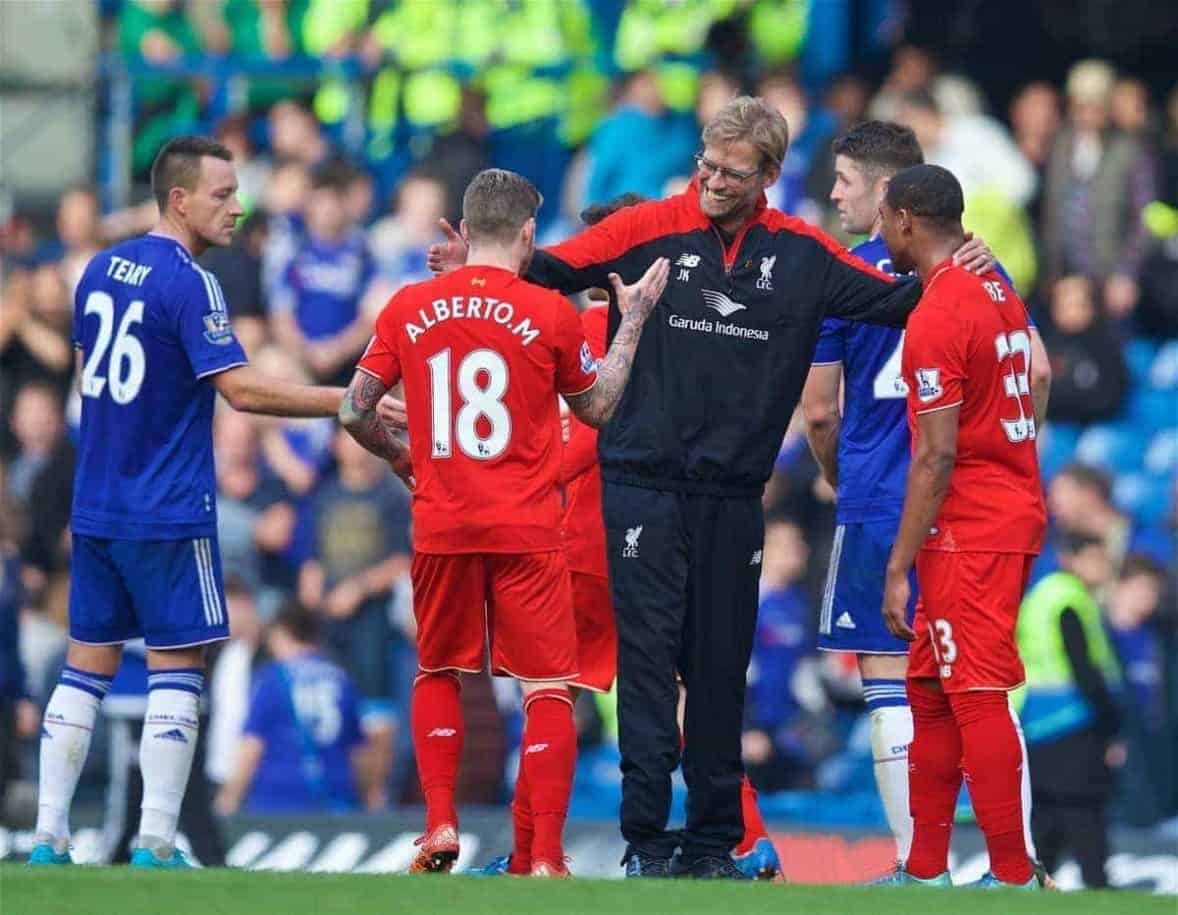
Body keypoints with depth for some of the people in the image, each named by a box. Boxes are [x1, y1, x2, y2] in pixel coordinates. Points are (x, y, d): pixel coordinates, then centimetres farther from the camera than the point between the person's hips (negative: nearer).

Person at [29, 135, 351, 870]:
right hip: (168, 513, -7)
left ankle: (50, 839, 8)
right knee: (177, 669, -2)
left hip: (96, 506, 7)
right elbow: (241, 388, -20)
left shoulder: (102, 269, 10)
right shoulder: (187, 283, -14)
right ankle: (156, 846, -6)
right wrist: (347, 403, -18)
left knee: (88, 666, 10)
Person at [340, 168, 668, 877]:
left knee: (438, 673, 20)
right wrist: (632, 320, 20)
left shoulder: (409, 308, 2)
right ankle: (546, 857, -6)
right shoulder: (551, 314, -4)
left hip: (440, 526, 3)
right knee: (548, 689, 2)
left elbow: (356, 411, 5)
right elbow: (597, 409, 11)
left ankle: (440, 826, 9)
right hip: (527, 532, -2)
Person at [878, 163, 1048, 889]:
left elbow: (937, 455, -19)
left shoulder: (937, 318, -16)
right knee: (931, 691, 14)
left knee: (978, 699, -7)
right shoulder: (999, 292, 12)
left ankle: (1015, 878, -7)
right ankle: (926, 870, 17)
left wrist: (900, 568, -16)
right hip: (1015, 509, 10)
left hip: (971, 530, -10)